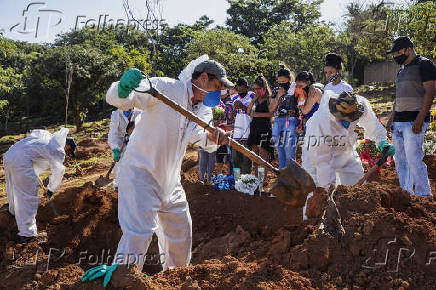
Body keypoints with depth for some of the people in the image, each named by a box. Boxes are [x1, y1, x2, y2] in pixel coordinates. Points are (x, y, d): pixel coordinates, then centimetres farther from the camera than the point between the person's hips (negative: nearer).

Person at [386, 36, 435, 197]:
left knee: (414, 160, -12)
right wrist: (392, 117, 19)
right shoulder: (402, 69, 20)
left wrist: (420, 119, -20)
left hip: (414, 121, -8)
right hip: (399, 122, 9)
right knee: (400, 161, 8)